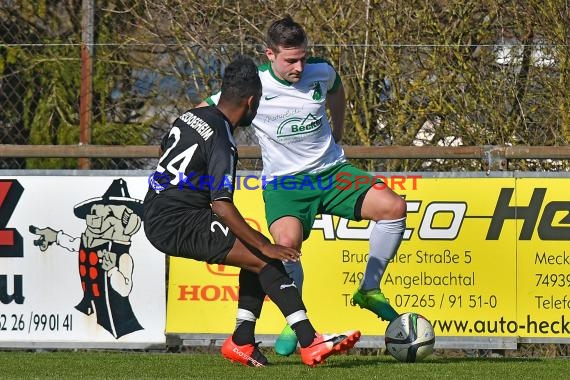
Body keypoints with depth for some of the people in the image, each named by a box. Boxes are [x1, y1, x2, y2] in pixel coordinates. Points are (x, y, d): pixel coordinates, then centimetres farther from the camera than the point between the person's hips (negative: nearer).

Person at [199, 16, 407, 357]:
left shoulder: (321, 72, -5)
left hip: (332, 172, 4)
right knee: (287, 242, -34)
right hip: (285, 184, -4)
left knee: (394, 206, -19)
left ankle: (369, 291, 1)